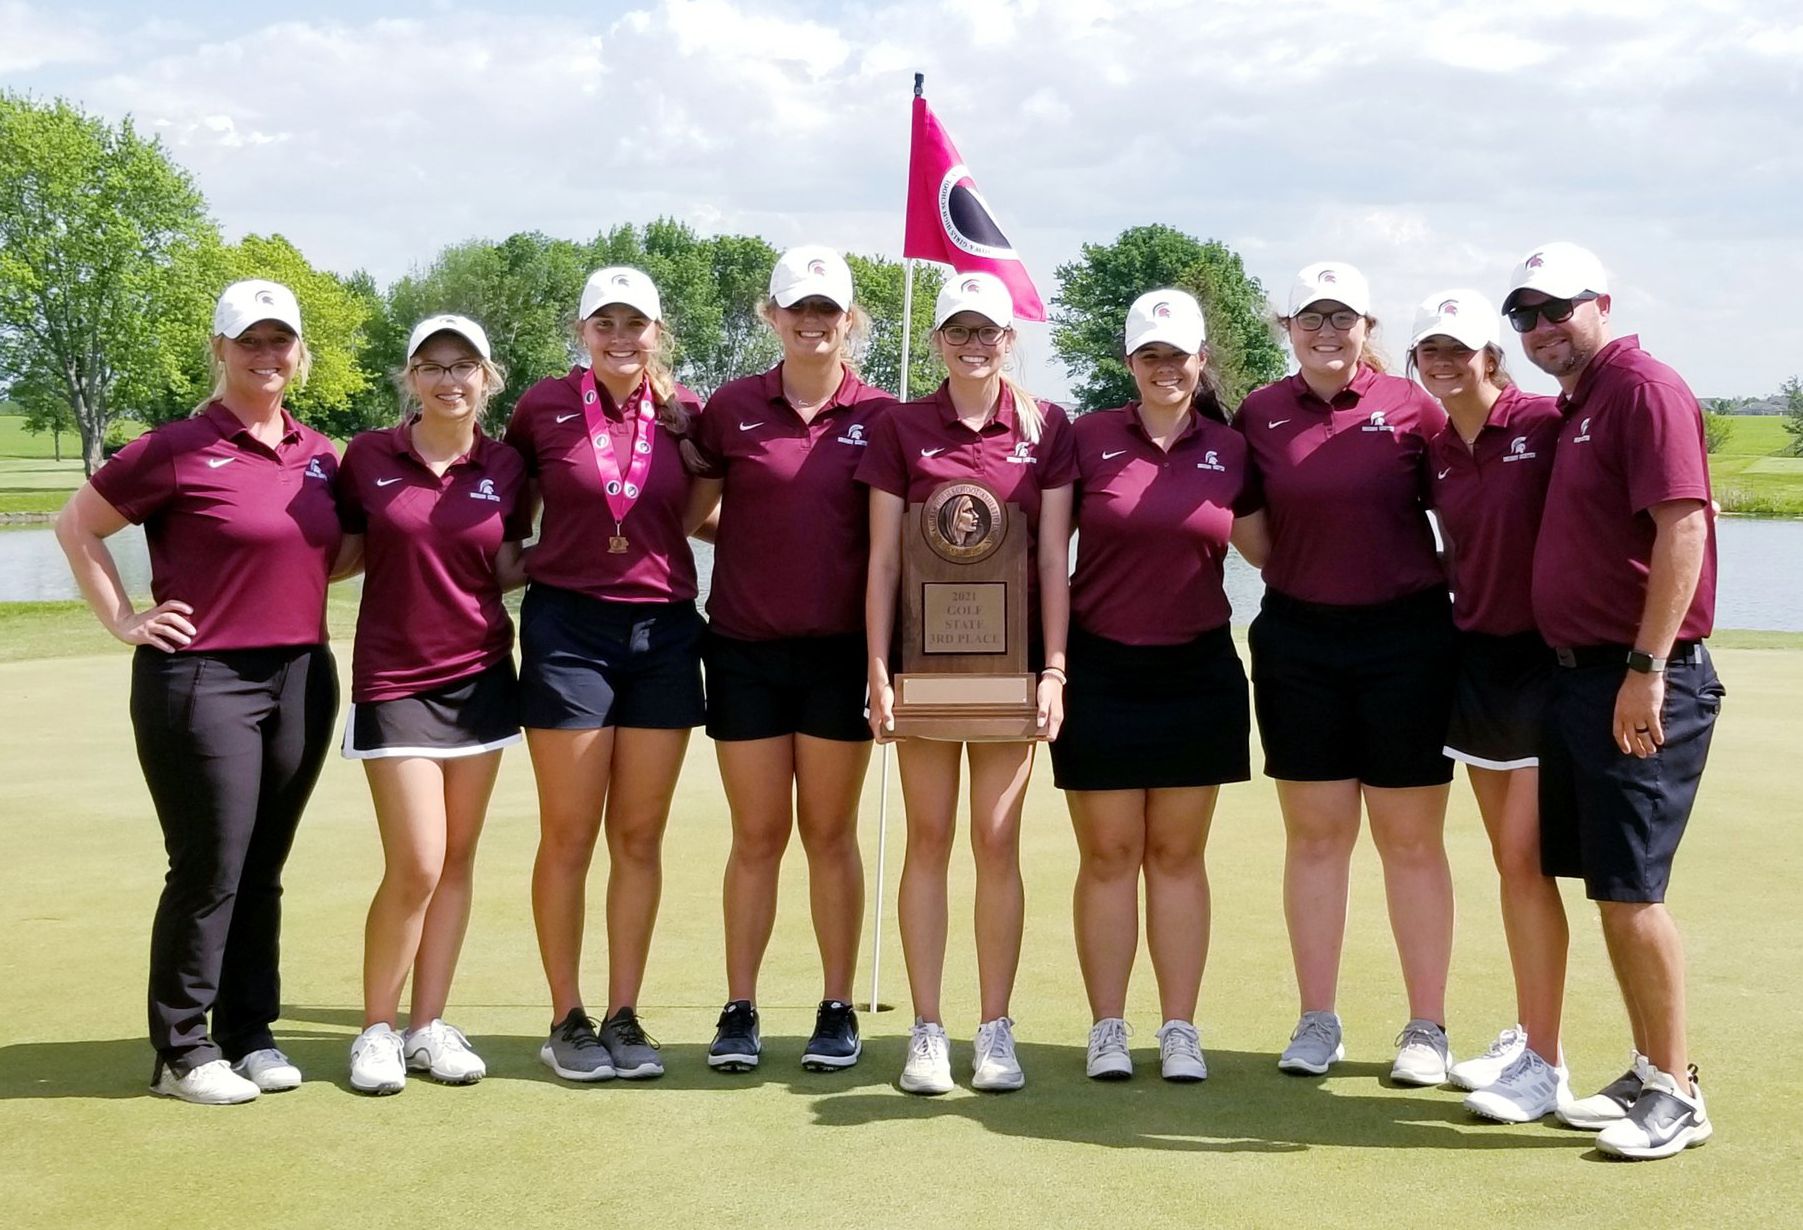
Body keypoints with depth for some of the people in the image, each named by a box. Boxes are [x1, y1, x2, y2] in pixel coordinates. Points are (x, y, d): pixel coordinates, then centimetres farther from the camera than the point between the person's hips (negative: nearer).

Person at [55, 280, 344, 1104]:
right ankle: (182, 1051, 10)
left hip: (301, 678, 6)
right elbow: (76, 525, 0)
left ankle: (250, 1033, 23)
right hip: (201, 680, -5)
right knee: (209, 871, -3)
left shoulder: (319, 455, 10)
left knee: (263, 871, 12)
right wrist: (125, 620, -4)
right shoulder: (179, 448, -7)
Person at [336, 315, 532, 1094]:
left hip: (481, 676, 3)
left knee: (458, 860, 6)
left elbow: (506, 569, 8)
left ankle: (429, 1026, 17)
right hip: (394, 680, -3)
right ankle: (376, 1029, 9)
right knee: (415, 866, -8)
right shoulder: (367, 457, -3)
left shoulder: (506, 467, 1)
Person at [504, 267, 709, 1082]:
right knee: (569, 837, 2)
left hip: (664, 632, 2)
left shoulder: (684, 413, 4)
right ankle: (567, 1021, 13)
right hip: (569, 626, -2)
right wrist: (525, 557, -1)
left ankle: (624, 1017, 16)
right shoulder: (545, 407, -2)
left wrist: (690, 441, 3)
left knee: (640, 836, 7)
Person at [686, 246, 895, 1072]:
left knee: (830, 834, 7)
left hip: (840, 649, 0)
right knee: (757, 836, 5)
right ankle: (739, 1011, 14)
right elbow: (692, 513, 12)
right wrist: (757, 540, -2)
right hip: (745, 648, 1)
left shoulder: (881, 417, 1)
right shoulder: (731, 409, 3)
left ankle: (838, 1011, 16)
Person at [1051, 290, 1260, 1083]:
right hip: (1101, 669, -1)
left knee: (1178, 854, 7)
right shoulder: (1088, 438, -1)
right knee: (1108, 854, 3)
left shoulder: (1230, 451, 3)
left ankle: (1180, 1030, 13)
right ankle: (1107, 1028, 11)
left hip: (1197, 672, 1)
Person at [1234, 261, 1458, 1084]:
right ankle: (1317, 1023, 16)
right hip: (1297, 639, 2)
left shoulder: (1410, 406, -3)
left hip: (1406, 637, -2)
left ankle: (1427, 1027, 13)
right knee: (1314, 833, 7)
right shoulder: (1259, 415, 4)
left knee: (1411, 837, 4)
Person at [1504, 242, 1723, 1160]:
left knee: (1629, 887, -7)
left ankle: (1675, 1093, 4)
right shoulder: (1571, 408, 17)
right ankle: (1645, 1075, 22)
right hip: (1579, 673, 9)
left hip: (1643, 682, -9)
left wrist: (1647, 668, -24)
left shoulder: (1643, 387, -11)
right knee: (1606, 884, 12)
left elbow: (1682, 524, -20)